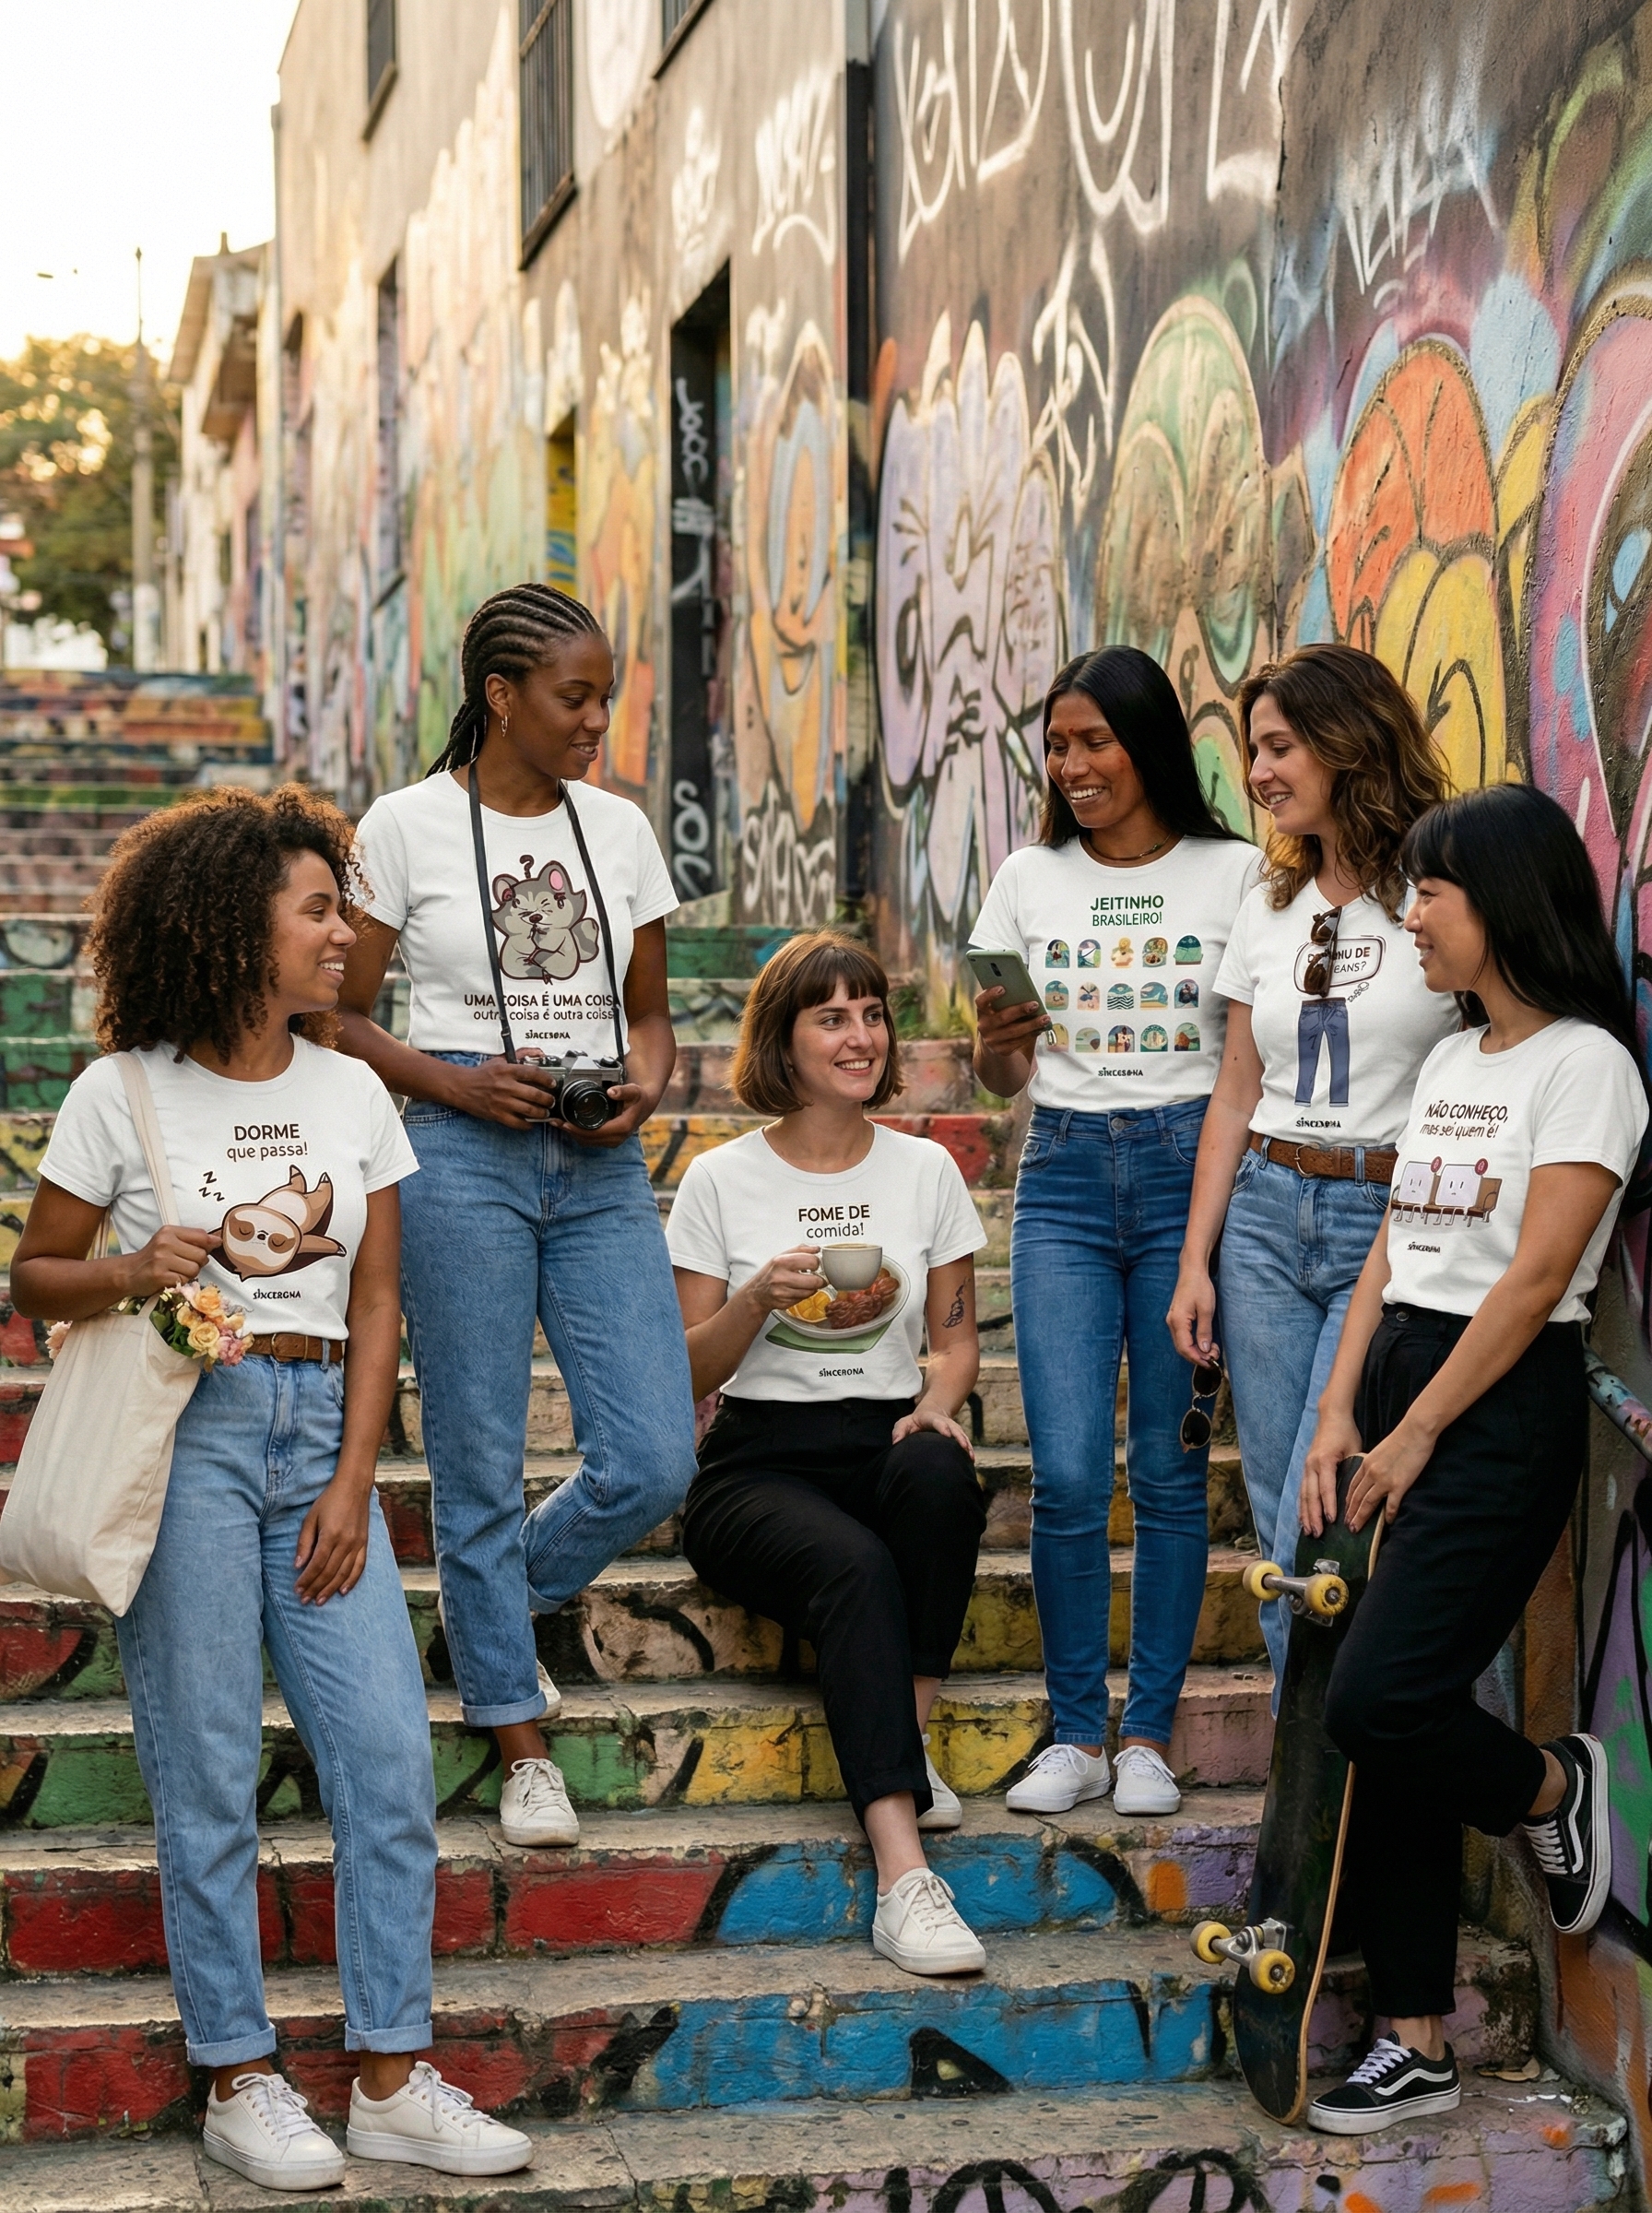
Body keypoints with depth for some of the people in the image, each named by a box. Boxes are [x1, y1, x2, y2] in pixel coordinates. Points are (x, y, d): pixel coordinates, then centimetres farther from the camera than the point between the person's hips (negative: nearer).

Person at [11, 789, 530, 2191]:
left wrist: (351, 1485, 1)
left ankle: (392, 2081, 9)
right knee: (210, 1772, -1)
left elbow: (375, 1307, 10)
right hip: (182, 1429, -4)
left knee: (390, 1755, -1)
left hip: (318, 1432, 4)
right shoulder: (123, 1096, 0)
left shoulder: (353, 1095, 10)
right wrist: (130, 1275, -16)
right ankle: (239, 2083, 12)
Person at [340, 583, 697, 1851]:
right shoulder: (407, 826, 0)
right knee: (481, 1463, 1)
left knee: (653, 1461, -3)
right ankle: (524, 1745, 15)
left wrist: (644, 1086, -3)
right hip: (461, 1157, -4)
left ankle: (503, 1602, 27)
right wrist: (456, 1083, -14)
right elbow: (338, 1015, 1)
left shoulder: (620, 828, 11)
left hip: (601, 1166, 4)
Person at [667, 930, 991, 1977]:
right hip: (760, 1467, -2)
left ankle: (908, 1743, -20)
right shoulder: (722, 1180, 4)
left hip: (884, 1443, 2)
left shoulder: (926, 1169, 10)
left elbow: (958, 1335, 15)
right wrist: (757, 1299, -14)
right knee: (855, 1566, -36)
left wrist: (939, 1399, -8)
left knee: (939, 1474, -37)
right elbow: (689, 1373, 5)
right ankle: (904, 1875, -43)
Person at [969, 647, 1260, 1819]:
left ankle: (1150, 1733, 14)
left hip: (1192, 1164, -2)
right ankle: (1076, 1734, 8)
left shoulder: (1234, 875, 3)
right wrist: (996, 1041, -10)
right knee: (1067, 1471, -5)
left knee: (1171, 1467, 2)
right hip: (1065, 1175, 2)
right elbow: (1005, 1080, 12)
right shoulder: (1031, 879, 10)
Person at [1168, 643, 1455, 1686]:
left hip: (1392, 1225, -6)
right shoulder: (1270, 909, 13)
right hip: (1266, 1217, 6)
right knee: (1280, 1523, 7)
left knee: (1317, 1528, -9)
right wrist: (1196, 1262, 11)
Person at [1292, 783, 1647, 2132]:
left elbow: (1537, 1275, -14)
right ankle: (1419, 2044, 14)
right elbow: (1395, 1251, 13)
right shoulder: (1449, 1062, 17)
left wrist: (1418, 1432, -12)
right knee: (1382, 1728, 5)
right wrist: (1339, 1413, 4)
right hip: (1401, 1386, 8)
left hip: (1504, 1406, -8)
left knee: (1379, 1704, -17)